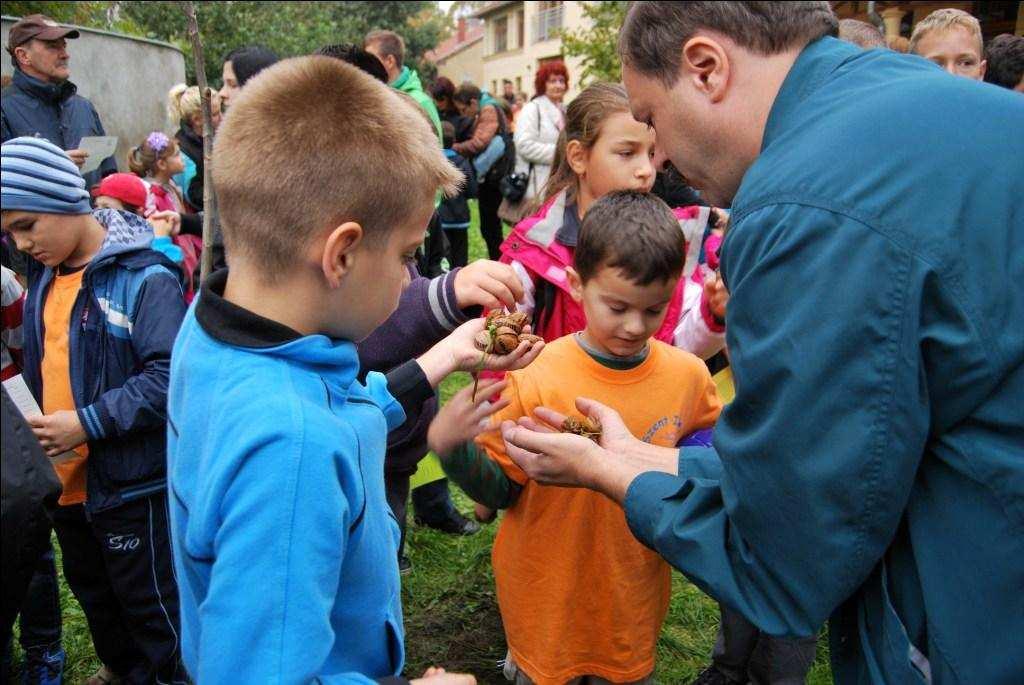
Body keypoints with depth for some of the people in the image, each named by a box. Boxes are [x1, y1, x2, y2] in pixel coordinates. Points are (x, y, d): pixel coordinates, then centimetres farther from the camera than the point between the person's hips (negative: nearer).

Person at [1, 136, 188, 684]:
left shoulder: (143, 276, -19)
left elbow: (172, 374, -26)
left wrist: (88, 422, -24)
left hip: (132, 481, -8)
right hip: (64, 478, 9)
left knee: (152, 604, 8)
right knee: (93, 594, 26)